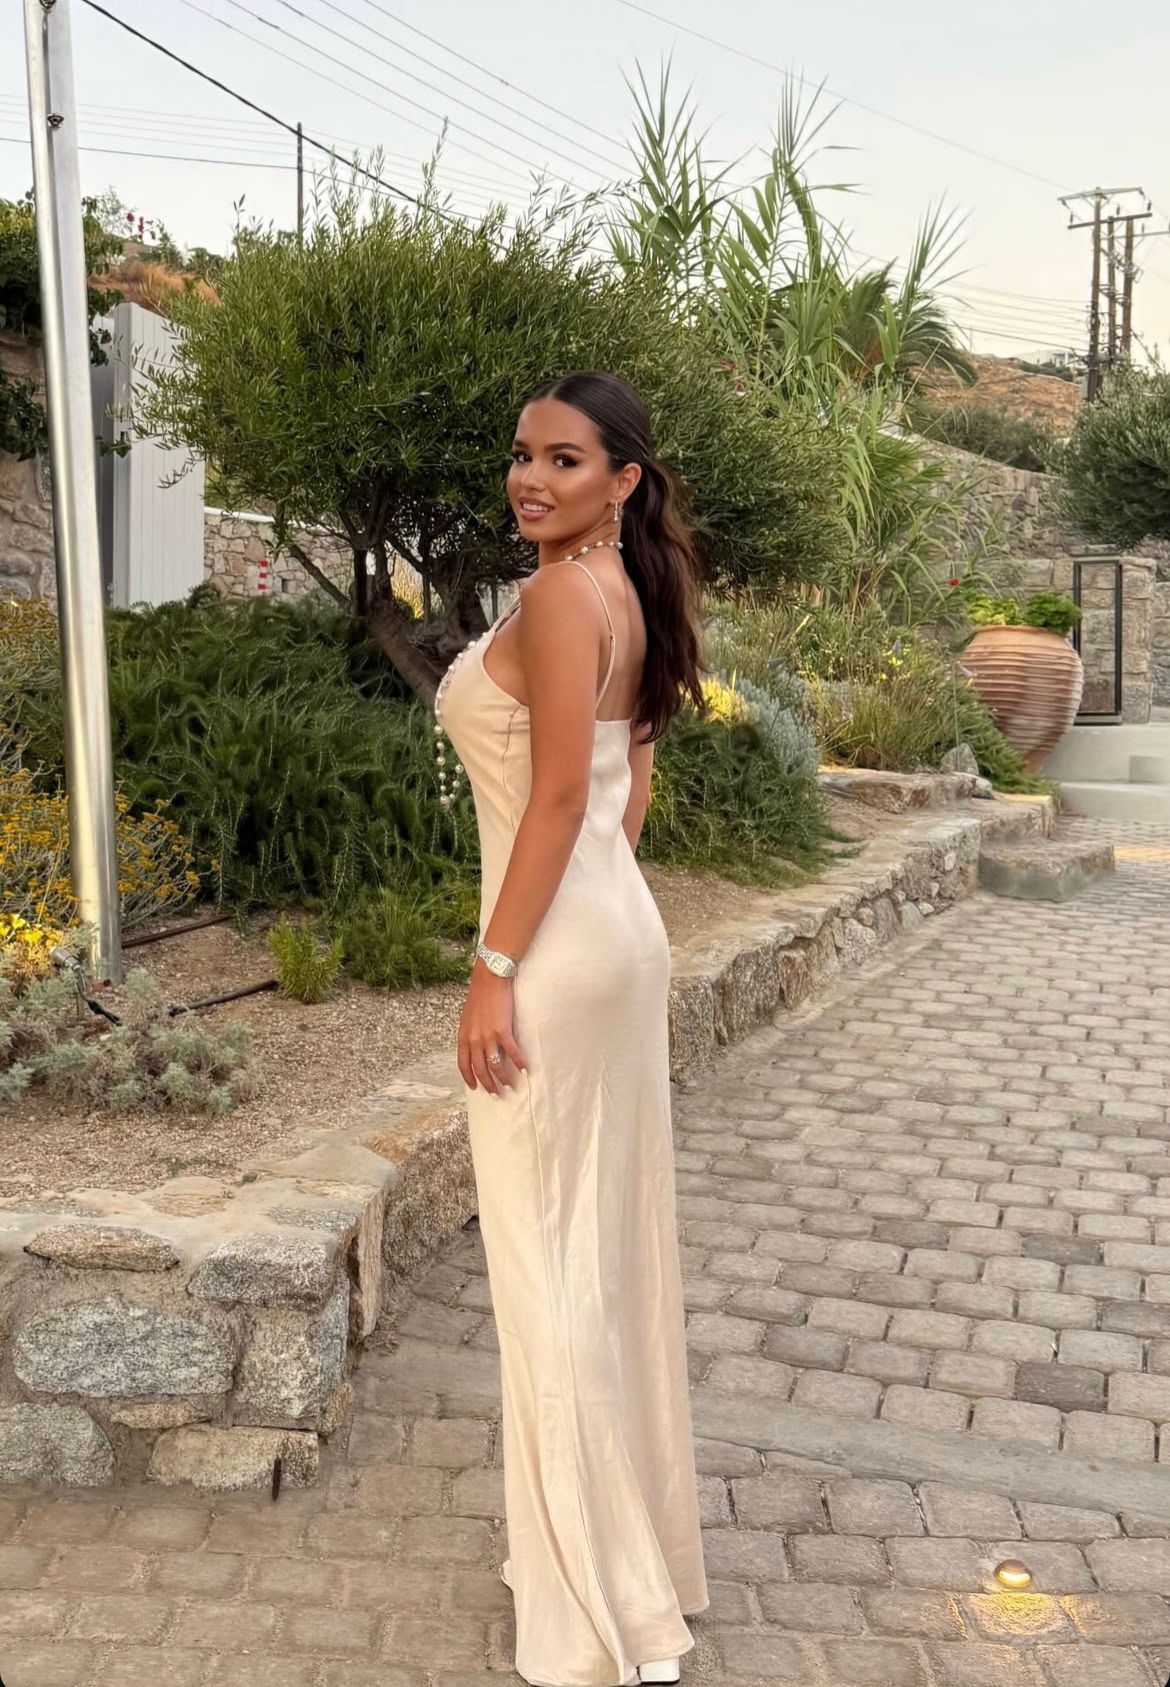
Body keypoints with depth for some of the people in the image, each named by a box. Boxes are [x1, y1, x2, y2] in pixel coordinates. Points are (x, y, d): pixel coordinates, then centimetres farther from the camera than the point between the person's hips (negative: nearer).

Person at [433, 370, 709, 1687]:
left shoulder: (559, 595, -15)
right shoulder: (625, 593, 13)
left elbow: (559, 794, -21)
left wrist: (495, 971, -19)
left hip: (557, 948, -10)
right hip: (616, 931, 10)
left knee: (550, 1255, 0)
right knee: (610, 1236, 18)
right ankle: (633, 1538, 34)